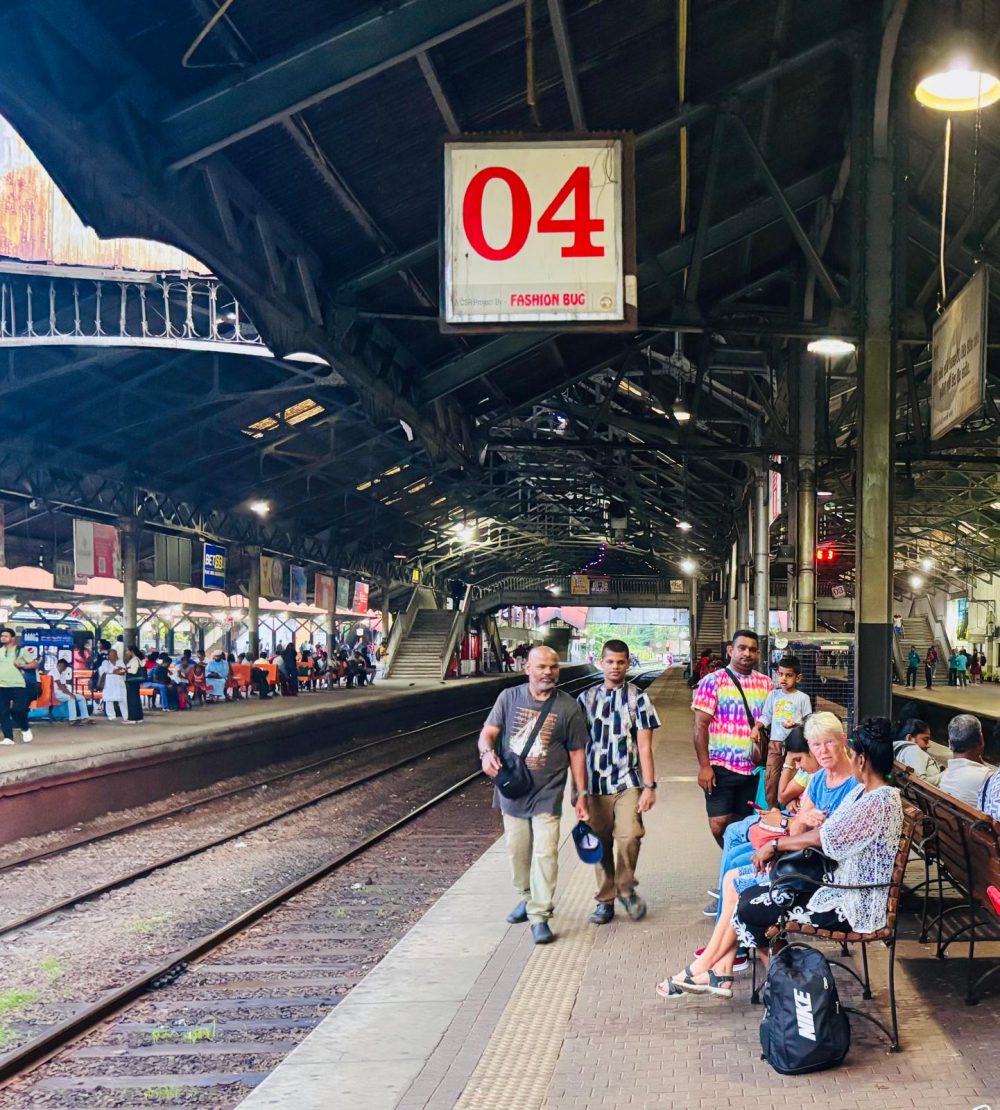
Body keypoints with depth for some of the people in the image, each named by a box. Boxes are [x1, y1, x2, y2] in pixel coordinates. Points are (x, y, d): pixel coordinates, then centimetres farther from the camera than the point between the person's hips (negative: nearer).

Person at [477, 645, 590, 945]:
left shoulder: (568, 707, -3)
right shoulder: (509, 697, 0)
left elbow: (576, 752, 1)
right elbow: (489, 731, -3)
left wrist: (582, 795, 0)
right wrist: (487, 752, -27)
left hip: (547, 795, -2)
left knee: (545, 854, -9)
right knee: (517, 852, 15)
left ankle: (539, 916, -3)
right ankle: (526, 898, 36)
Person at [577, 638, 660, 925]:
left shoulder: (638, 698, 2)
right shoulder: (586, 699, 9)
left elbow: (644, 746, -1)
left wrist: (649, 786, -7)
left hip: (628, 782, -2)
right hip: (595, 783, 2)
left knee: (629, 837, -17)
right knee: (600, 843, 5)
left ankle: (626, 889, 5)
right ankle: (605, 900, 18)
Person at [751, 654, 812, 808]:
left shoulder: (802, 698, -2)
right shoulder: (773, 695, 7)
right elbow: (766, 716, 8)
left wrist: (795, 725, -20)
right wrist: (756, 727, -8)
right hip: (775, 742, 3)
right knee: (770, 778, 1)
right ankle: (772, 809, 12)